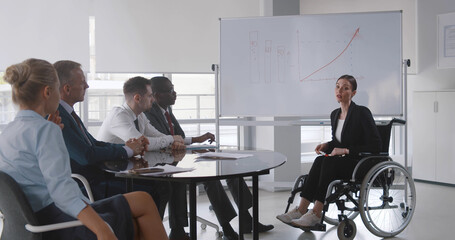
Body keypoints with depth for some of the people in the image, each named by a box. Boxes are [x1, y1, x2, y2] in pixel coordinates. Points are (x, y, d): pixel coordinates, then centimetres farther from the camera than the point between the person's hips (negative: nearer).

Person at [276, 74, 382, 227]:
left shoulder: (362, 113, -12)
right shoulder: (334, 114, 9)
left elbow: (375, 145, -15)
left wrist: (346, 150, -18)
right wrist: (327, 145, 1)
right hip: (342, 162, 6)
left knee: (328, 161, -32)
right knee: (320, 161, -25)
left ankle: (316, 213, -30)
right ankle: (301, 209, -28)